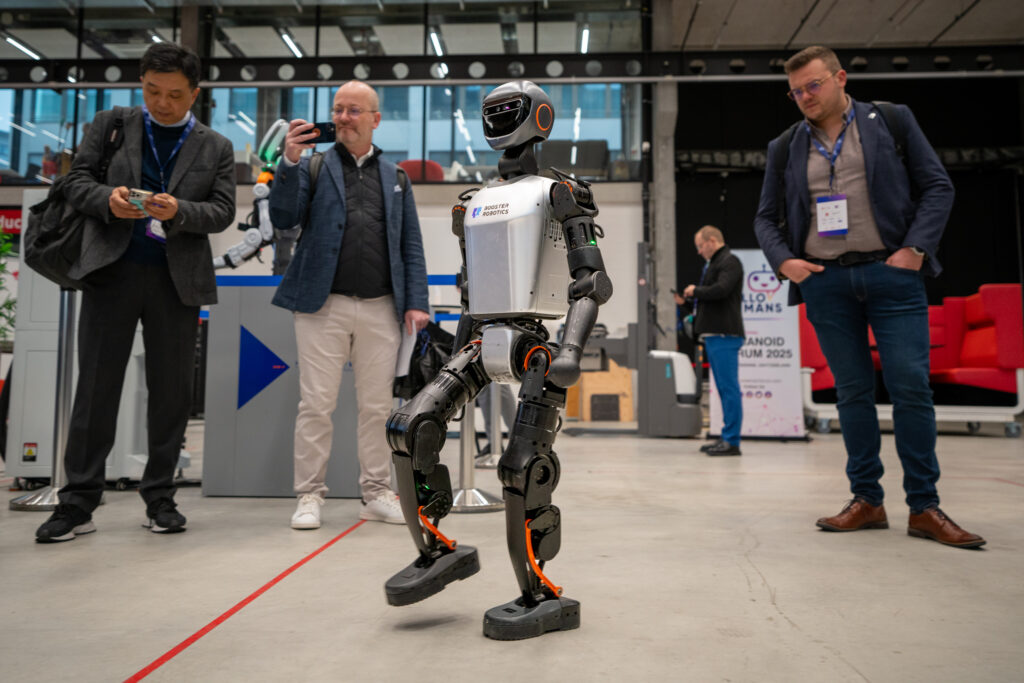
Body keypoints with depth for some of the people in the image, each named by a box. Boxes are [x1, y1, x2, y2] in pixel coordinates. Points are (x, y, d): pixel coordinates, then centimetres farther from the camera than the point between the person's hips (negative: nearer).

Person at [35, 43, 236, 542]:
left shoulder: (216, 147, 10)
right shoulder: (110, 125, 11)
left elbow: (222, 212, 1)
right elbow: (77, 183, 6)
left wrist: (179, 211, -18)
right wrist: (107, 198, -15)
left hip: (178, 278, 0)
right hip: (112, 270, 0)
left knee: (171, 390, 4)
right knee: (95, 387, 1)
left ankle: (159, 498, 15)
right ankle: (78, 503, 9)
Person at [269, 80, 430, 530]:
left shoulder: (396, 177, 15)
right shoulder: (314, 165, 10)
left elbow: (412, 246, 11)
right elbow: (283, 217, -4)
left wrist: (416, 302, 1)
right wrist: (289, 162, -16)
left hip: (381, 309, 2)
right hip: (324, 306, -2)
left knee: (378, 407, 6)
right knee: (316, 405, 0)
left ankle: (377, 494, 17)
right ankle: (309, 496, 11)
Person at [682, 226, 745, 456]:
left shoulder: (729, 262, -6)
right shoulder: (714, 263, 23)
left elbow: (721, 290, -21)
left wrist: (695, 291, -7)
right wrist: (693, 297, 8)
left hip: (724, 335, -10)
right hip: (714, 334, 10)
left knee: (729, 388, -9)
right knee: (724, 389, 12)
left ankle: (732, 441, -8)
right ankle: (727, 438, 17)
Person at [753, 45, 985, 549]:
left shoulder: (892, 122, 8)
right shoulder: (785, 148, 12)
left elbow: (937, 187, 6)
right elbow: (766, 217, 15)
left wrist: (915, 248, -7)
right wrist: (783, 261, -2)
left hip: (891, 272, -1)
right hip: (825, 280, 2)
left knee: (911, 387, -5)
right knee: (852, 391, 5)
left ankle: (924, 507, 6)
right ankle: (866, 501, 13)